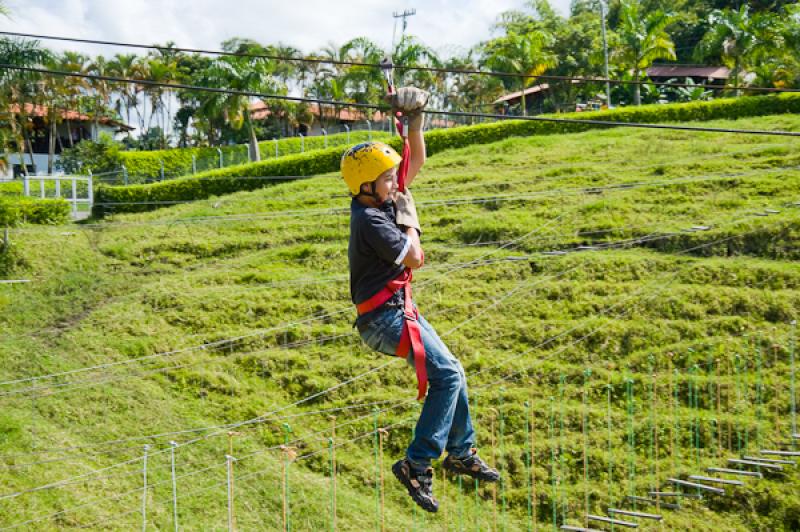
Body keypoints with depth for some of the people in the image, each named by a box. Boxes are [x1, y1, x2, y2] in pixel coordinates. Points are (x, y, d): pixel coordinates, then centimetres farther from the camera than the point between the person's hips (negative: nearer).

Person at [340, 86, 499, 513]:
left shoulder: (384, 200, 7)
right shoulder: (370, 219, -20)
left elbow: (417, 160, 17)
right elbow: (414, 258, -16)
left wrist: (414, 122, 6)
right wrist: (409, 217, -3)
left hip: (398, 309, 10)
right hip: (385, 317, -10)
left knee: (451, 373, 15)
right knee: (448, 375, -16)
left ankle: (462, 453, 30)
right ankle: (417, 465, -13)